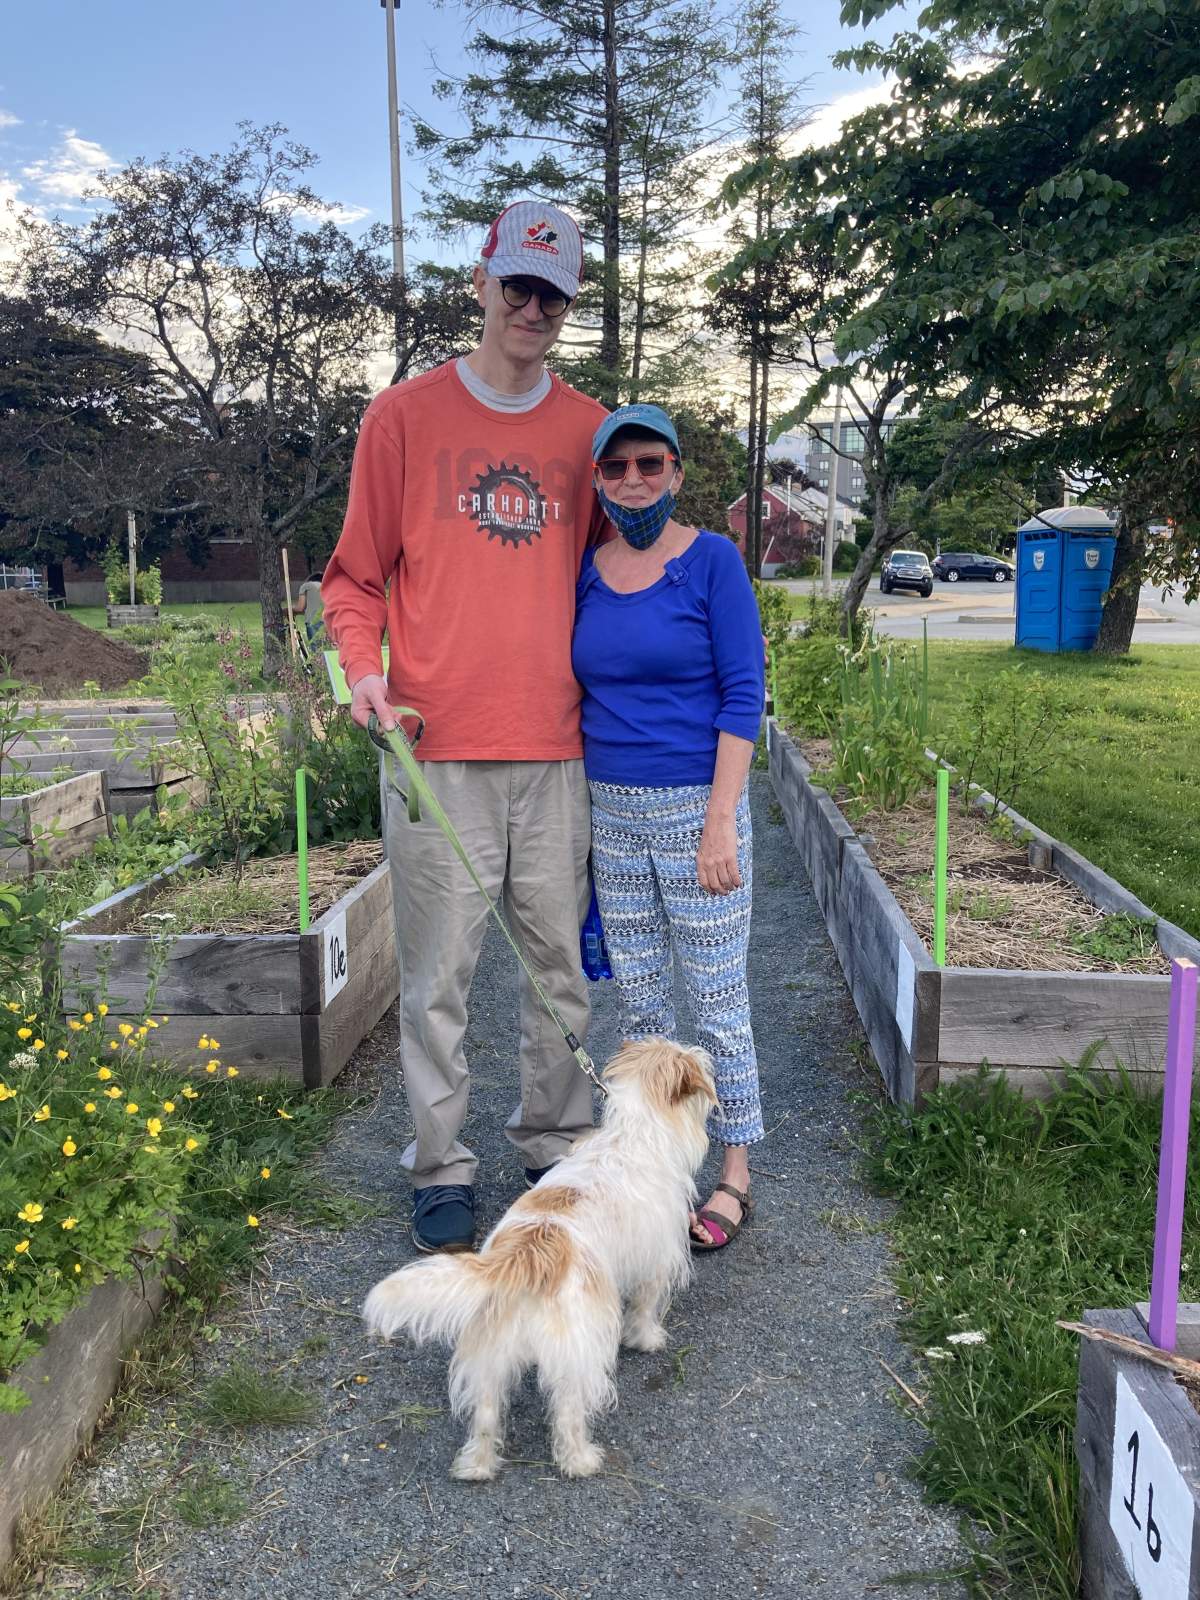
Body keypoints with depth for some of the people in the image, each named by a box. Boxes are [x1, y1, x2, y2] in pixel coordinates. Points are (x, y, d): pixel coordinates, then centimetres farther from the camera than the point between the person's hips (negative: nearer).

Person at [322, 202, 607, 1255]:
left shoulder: (588, 430, 12)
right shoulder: (405, 415, 6)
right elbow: (357, 576, 8)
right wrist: (365, 668, -11)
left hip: (558, 747, 3)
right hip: (438, 747, -2)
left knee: (563, 965, 9)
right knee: (438, 976, 2)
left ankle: (556, 1147, 26)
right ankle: (441, 1170, 16)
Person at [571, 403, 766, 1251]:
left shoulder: (713, 560, -7)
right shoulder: (586, 571, 7)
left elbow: (743, 695, -10)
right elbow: (579, 693, 13)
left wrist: (721, 823, -16)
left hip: (696, 806, -5)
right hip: (610, 808, 5)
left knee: (718, 1003, 3)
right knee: (638, 1002, 14)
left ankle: (736, 1174, 18)